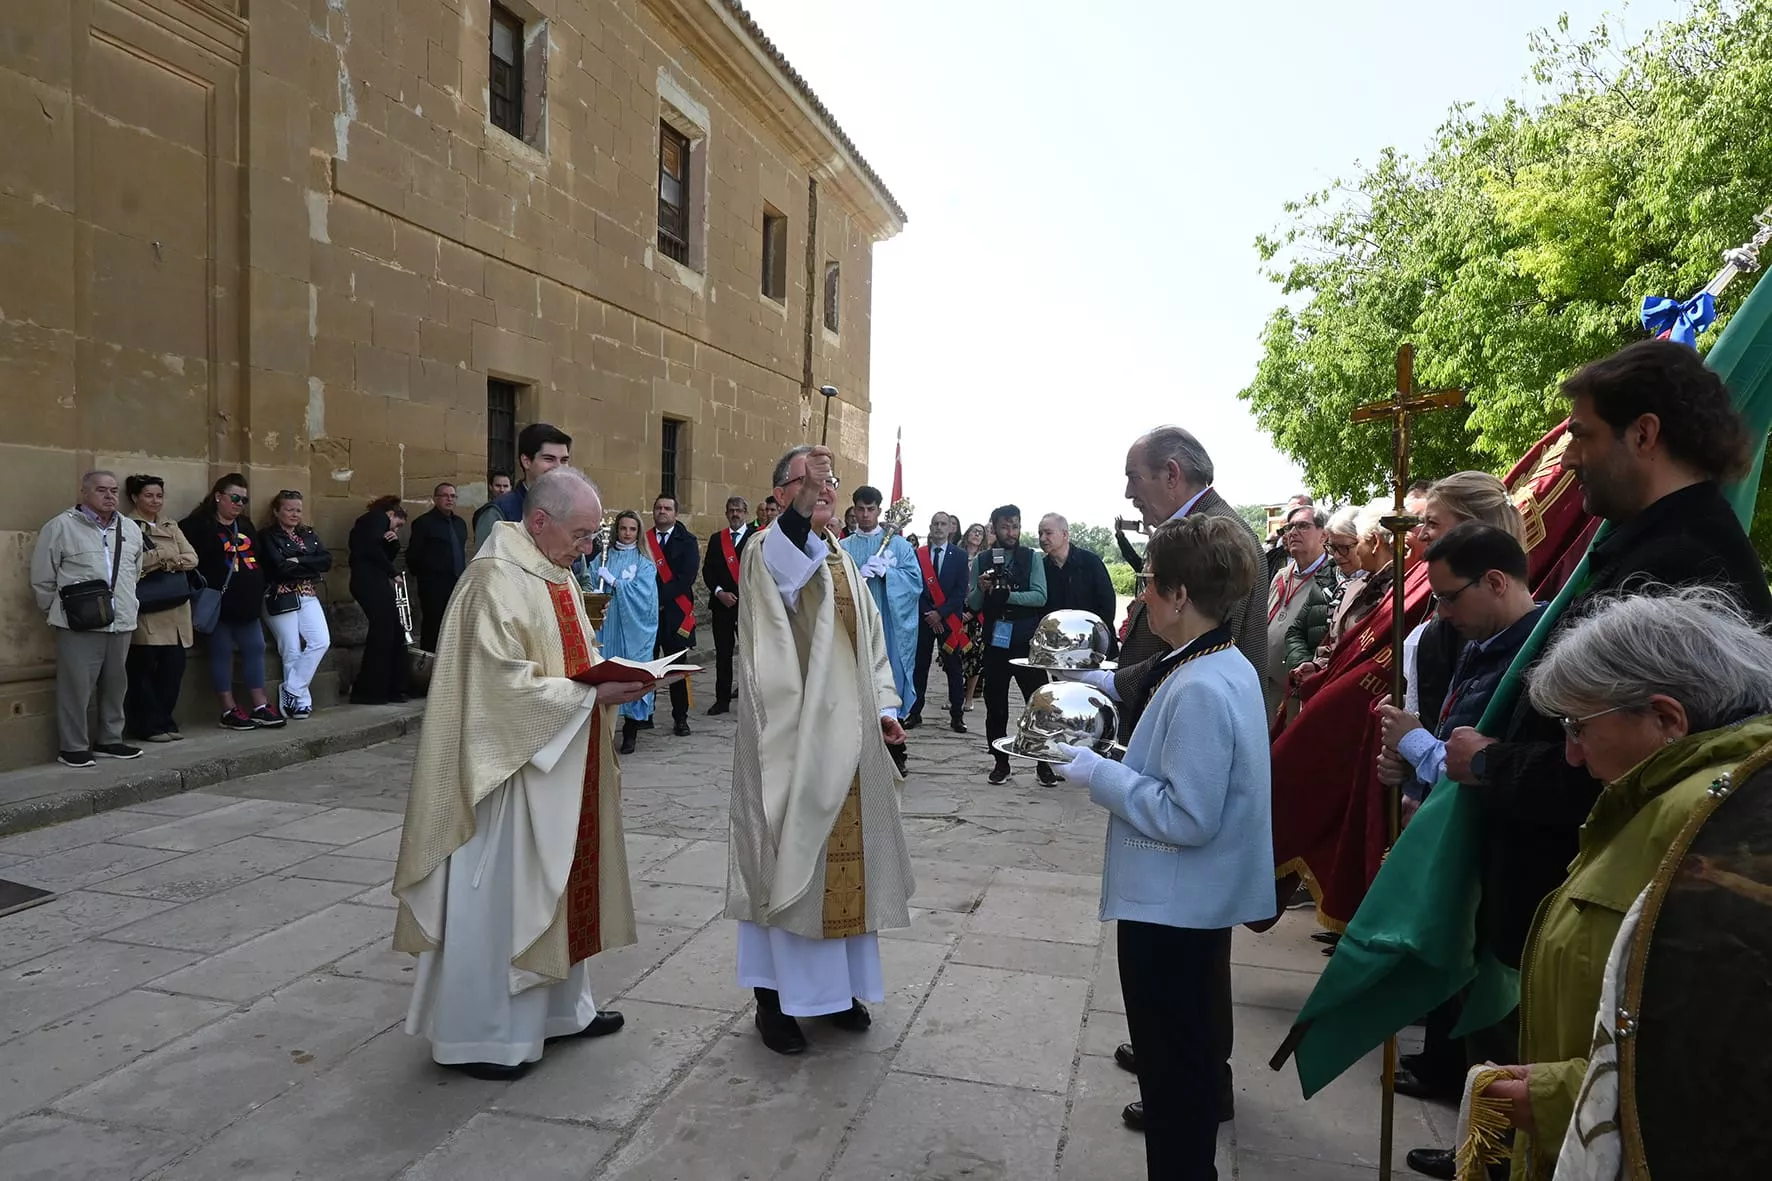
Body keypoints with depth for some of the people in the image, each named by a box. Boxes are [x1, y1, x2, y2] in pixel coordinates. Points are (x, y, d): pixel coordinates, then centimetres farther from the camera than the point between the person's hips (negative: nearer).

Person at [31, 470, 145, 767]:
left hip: (121, 623, 5)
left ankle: (110, 741, 24)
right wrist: (59, 612, 4)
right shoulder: (61, 526, -4)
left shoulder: (131, 529, 12)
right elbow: (42, 578, 0)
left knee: (115, 685, 12)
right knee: (76, 686, -2)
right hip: (79, 626, -5)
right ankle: (73, 748, 7)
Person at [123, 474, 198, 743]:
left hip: (175, 609, 6)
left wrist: (167, 564, -10)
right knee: (144, 668, 0)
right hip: (145, 608, -5)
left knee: (174, 666, 5)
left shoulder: (172, 527, 19)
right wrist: (167, 555, -10)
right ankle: (150, 725, 8)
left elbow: (191, 559, 7)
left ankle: (164, 721, 15)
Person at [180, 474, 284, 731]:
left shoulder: (246, 526, 17)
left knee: (255, 649, 7)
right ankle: (229, 710, 5)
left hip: (247, 603, 7)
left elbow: (258, 560, 25)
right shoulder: (198, 525, -6)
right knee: (222, 652, 0)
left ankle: (260, 706, 13)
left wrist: (258, 590, 17)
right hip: (220, 603, -7)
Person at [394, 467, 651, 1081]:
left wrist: (616, 674, -1)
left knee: (561, 884, 18)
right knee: (498, 896, 2)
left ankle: (559, 1007, 33)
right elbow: (504, 684, -24)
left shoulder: (557, 573, 10)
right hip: (512, 767, -9)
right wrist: (593, 694, -23)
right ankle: (477, 1035, 17)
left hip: (560, 768, 10)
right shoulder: (496, 579, -19)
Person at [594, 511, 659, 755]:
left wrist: (612, 580, -10)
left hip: (633, 627, -2)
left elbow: (641, 592, -9)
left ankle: (630, 733, 8)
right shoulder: (605, 557, 11)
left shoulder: (644, 561, 4)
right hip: (606, 624, 2)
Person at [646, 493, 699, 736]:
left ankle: (680, 718, 11)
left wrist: (659, 598, -13)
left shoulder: (686, 541, 2)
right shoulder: (643, 539, 10)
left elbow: (686, 577, -9)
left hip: (674, 612, -2)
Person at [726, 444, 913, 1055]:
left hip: (848, 736, 7)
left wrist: (884, 706, 5)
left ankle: (835, 983, 28)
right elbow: (781, 567, -34)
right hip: (793, 736, -7)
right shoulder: (771, 550, -7)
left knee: (845, 857, 13)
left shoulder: (843, 561, 15)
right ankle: (774, 993, 13)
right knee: (790, 857, -1)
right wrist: (803, 502, -50)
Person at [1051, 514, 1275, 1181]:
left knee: (1172, 1066, 8)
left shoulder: (1200, 690, -27)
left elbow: (1187, 817, -28)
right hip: (1195, 900, 10)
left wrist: (1099, 776, -20)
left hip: (1172, 907, -10)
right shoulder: (1229, 665, 4)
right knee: (1188, 1053, 25)